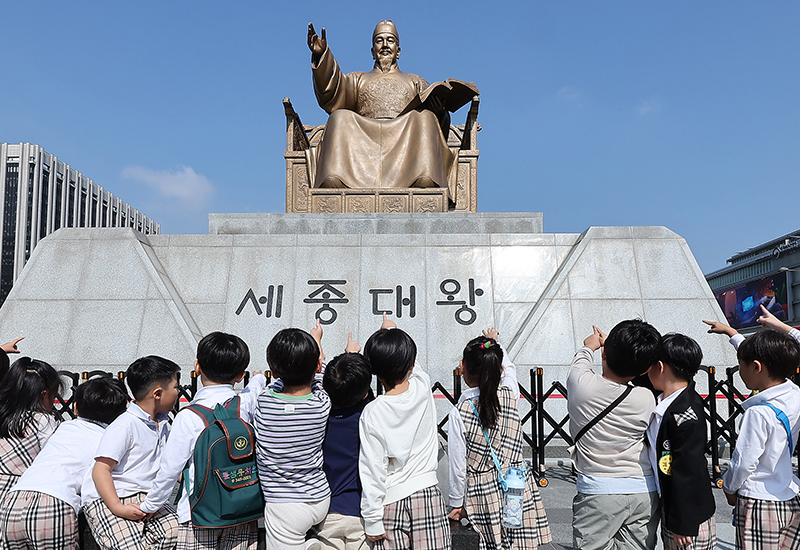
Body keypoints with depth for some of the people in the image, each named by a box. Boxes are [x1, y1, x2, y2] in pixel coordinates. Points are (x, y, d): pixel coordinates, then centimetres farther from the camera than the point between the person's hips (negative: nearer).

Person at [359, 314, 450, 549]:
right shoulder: (423, 389, -8)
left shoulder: (372, 413, -14)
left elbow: (373, 470, -12)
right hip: (428, 492, 2)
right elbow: (411, 366, 17)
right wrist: (393, 331, 31)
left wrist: (372, 520, -3)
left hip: (391, 499, -2)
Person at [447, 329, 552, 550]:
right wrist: (495, 345, 34)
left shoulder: (459, 414, -15)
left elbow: (458, 465, -8)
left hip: (485, 493, -3)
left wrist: (456, 503, 6)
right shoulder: (510, 395, -6)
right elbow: (509, 368, 19)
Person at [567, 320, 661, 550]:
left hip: (597, 493, -2)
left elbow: (580, 362, 10)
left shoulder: (581, 384, -14)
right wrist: (613, 347, 25)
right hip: (645, 493, 2)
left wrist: (589, 346, 32)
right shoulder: (647, 399, -10)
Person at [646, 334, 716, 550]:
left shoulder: (686, 417, -26)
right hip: (668, 507, 9)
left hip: (688, 516, -9)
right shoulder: (664, 402, 0)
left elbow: (687, 472, -23)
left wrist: (682, 524, -19)